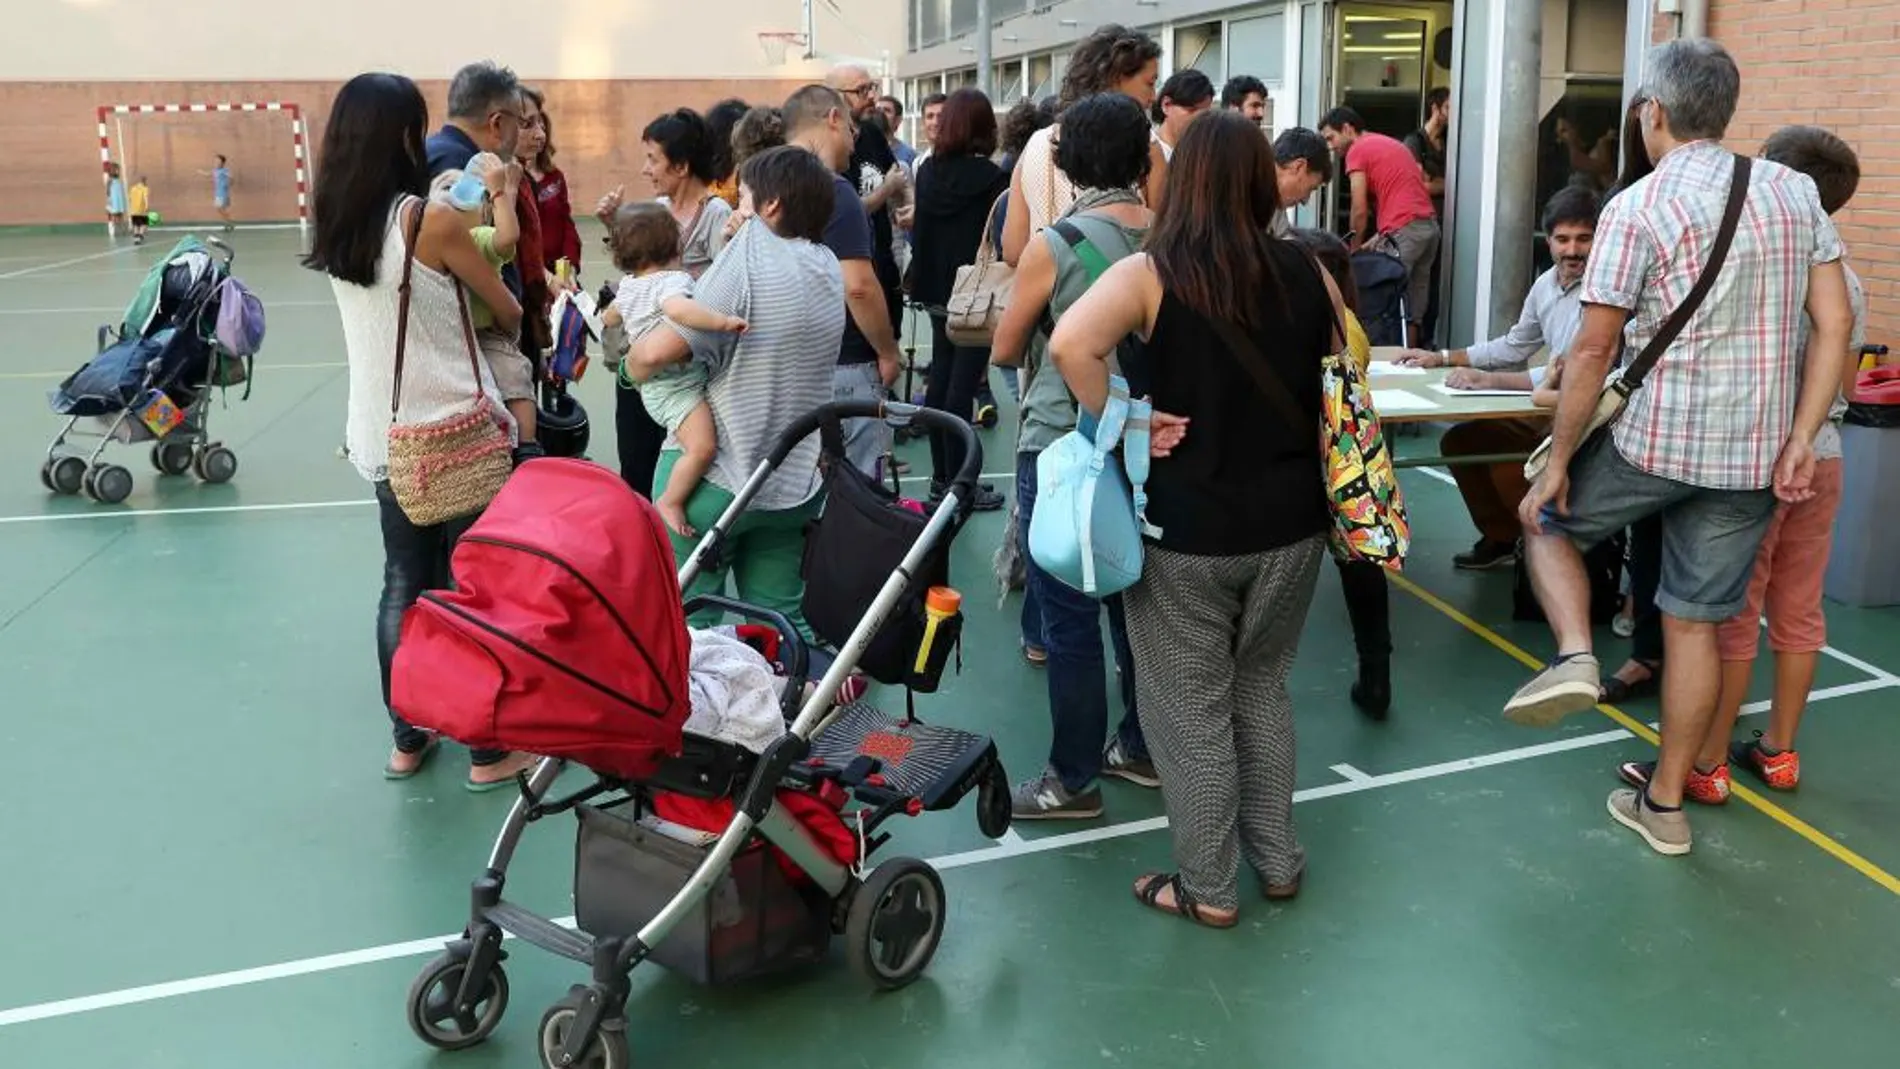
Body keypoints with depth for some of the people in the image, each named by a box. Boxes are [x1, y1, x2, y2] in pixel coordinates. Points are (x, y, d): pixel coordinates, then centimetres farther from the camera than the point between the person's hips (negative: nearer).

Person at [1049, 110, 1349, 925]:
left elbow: (1070, 344, -28)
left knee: (1189, 708, 10)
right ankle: (1277, 861, 31)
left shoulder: (1150, 273, -12)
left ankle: (1208, 888, 20)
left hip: (1187, 527, -4)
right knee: (1262, 689, 22)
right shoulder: (1308, 274, 1)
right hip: (1290, 521, 5)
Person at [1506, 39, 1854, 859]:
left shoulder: (1638, 207, -10)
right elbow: (1835, 323, 2)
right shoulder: (1797, 192, 7)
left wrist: (1557, 463, -5)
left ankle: (1573, 656, 1)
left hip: (1655, 439, -4)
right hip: (1752, 455, 5)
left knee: (1547, 516, 23)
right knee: (1695, 623, 12)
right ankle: (1664, 803, 21)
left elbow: (1594, 349, -12)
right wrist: (1800, 440, 2)